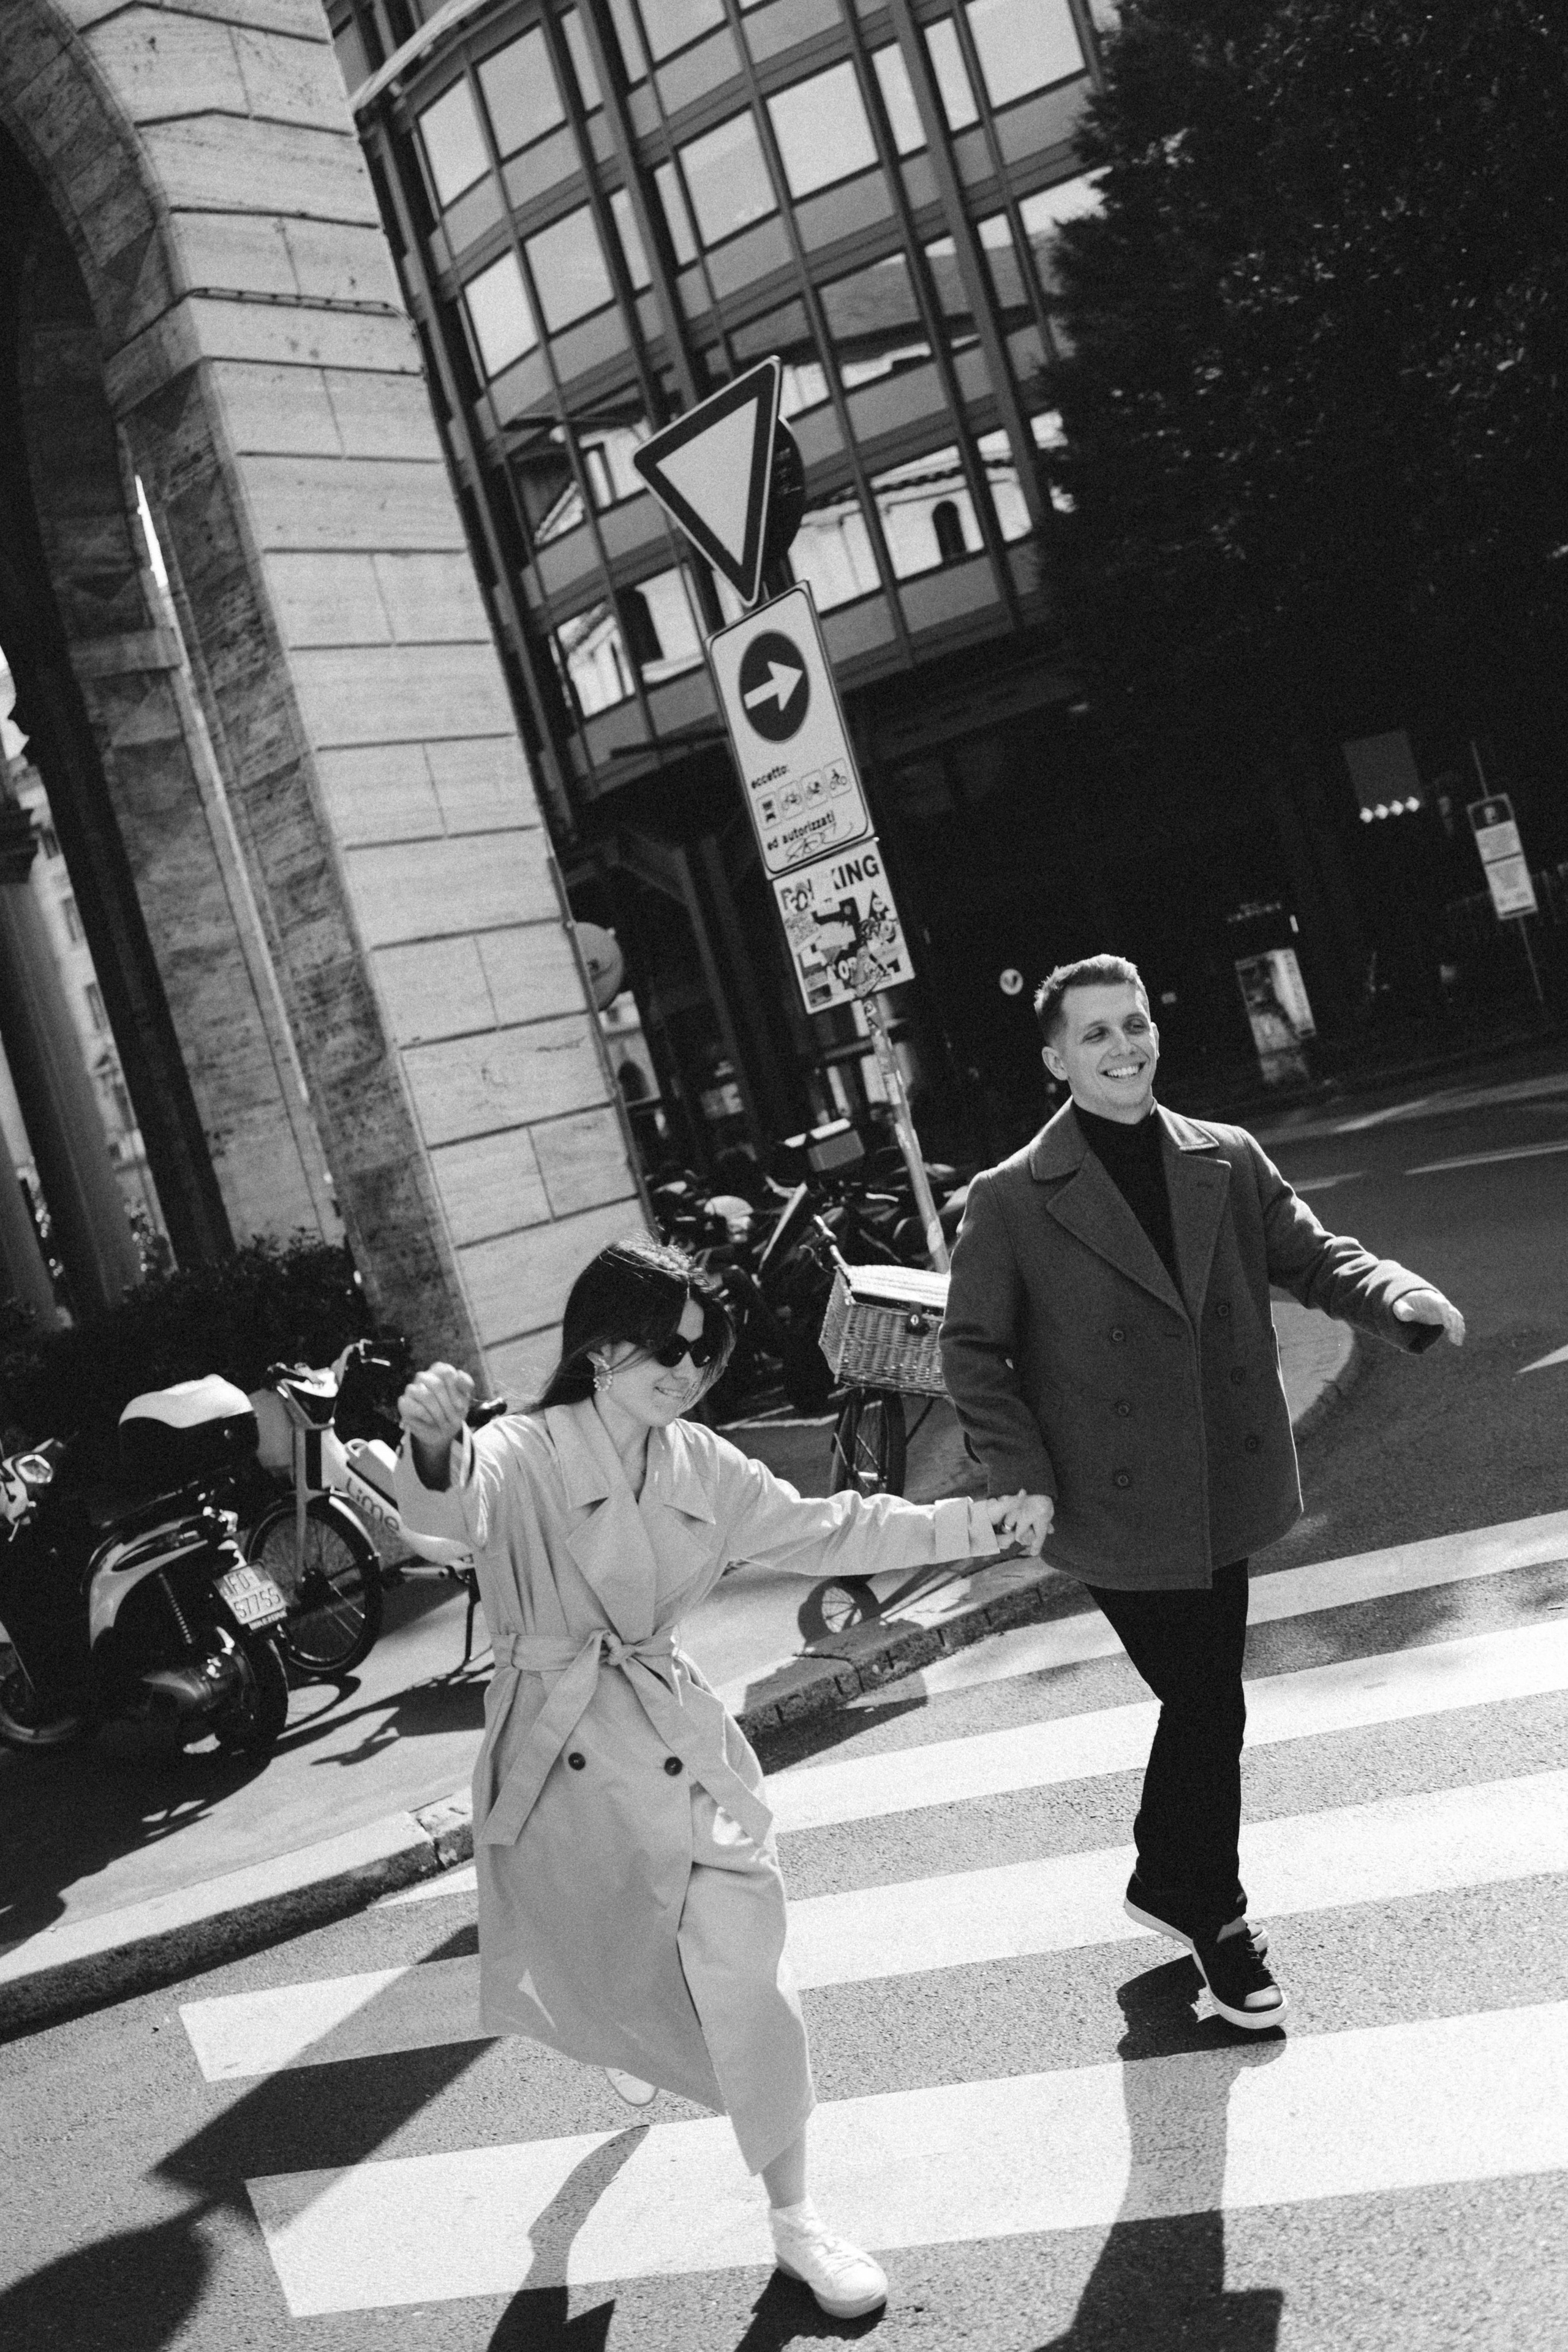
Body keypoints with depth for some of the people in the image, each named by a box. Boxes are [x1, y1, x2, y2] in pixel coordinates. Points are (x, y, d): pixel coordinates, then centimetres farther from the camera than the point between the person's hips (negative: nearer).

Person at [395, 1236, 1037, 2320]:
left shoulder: (702, 1466, 0)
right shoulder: (525, 1457, -18)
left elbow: (826, 1530, 8)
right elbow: (452, 1506, -40)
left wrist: (969, 1524, 1)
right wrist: (433, 1448, -65)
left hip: (677, 1740, 3)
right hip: (561, 1750, -3)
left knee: (741, 1966, -6)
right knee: (591, 1957, 17)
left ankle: (796, 2216, 13)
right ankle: (626, 2040, 58)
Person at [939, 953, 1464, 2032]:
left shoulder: (1228, 1160, 2)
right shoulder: (1012, 1201, -10)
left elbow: (1311, 1254, 4)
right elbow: (973, 1352, -4)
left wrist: (1398, 1295, -16)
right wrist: (1024, 1477, -13)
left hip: (1226, 1495, 5)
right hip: (1121, 1508, -5)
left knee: (1202, 1704, 18)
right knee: (1209, 1709, 2)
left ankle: (1169, 1880, 43)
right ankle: (1216, 1917, 27)